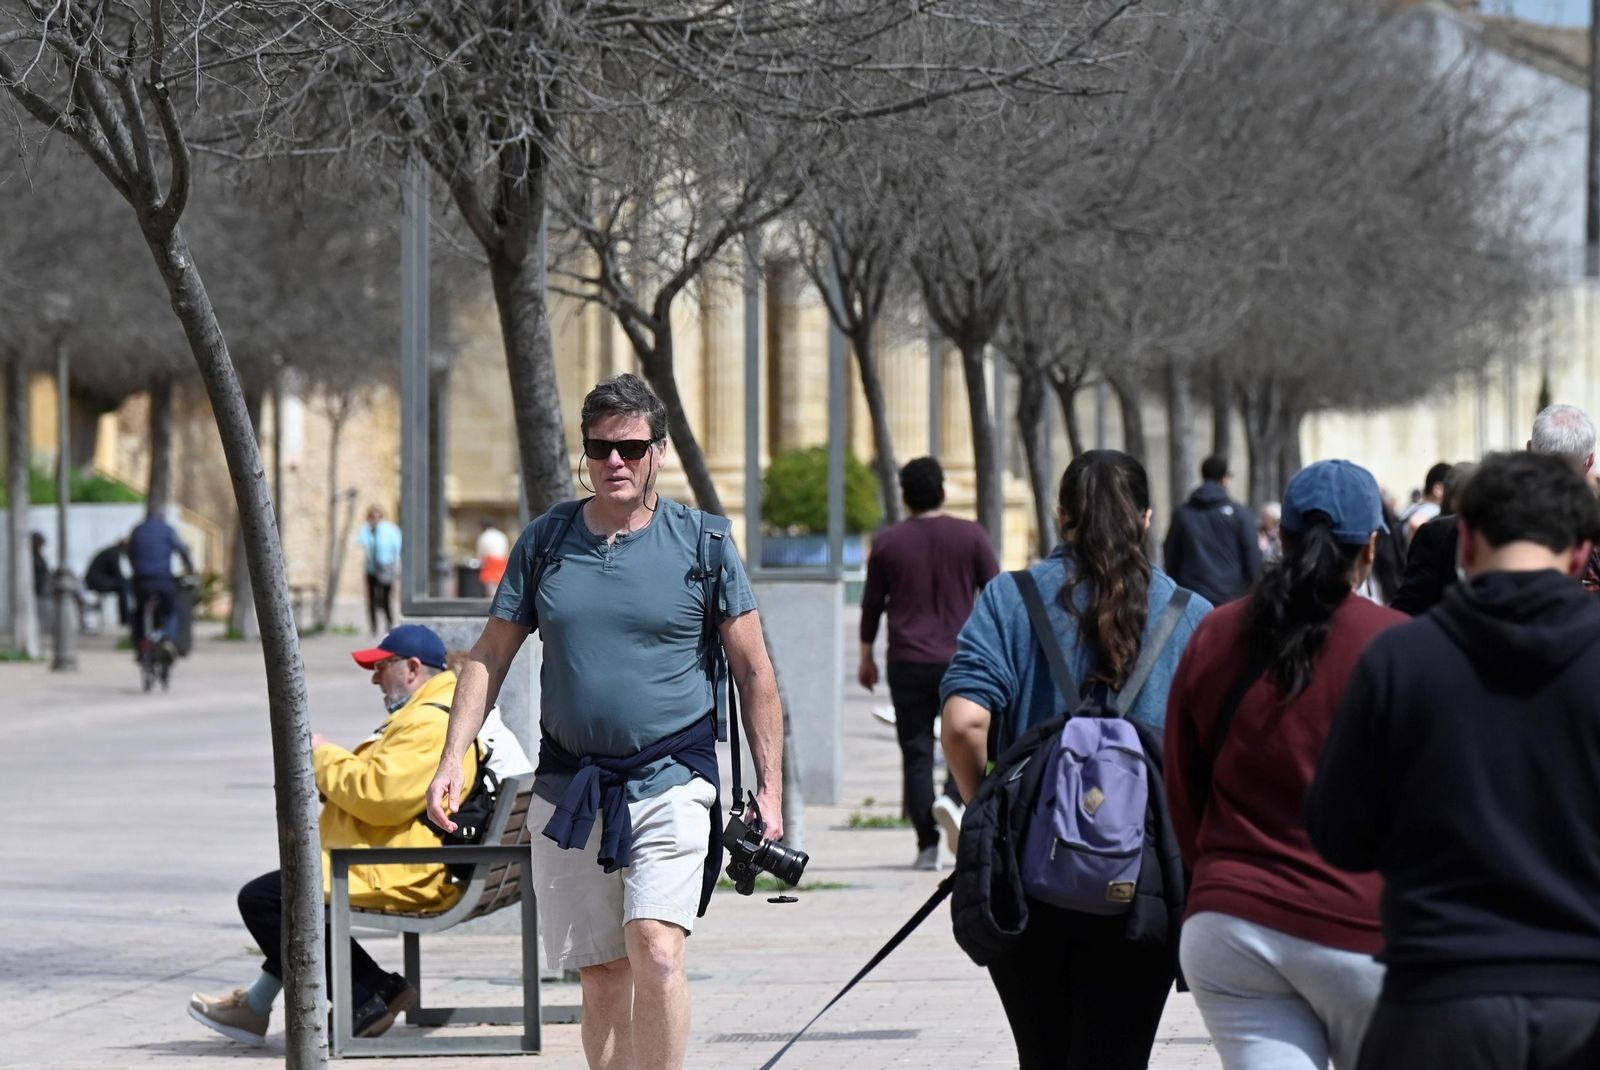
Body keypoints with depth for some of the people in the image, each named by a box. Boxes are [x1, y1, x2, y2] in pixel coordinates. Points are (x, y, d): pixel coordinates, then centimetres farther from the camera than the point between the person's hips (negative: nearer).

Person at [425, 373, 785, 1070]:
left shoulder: (703, 544, 0)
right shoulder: (544, 542, 7)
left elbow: (753, 672, 3)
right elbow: (489, 657, 11)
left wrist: (769, 788, -1)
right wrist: (453, 759, 0)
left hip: (671, 783, -3)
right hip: (568, 789, 3)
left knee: (656, 953, -19)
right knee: (600, 974, 7)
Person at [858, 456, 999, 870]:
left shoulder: (887, 543, 3)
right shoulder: (970, 536, 0)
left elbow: (872, 605, 8)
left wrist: (866, 657, 19)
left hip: (907, 662, 1)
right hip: (961, 660, -1)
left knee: (916, 752, 3)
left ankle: (927, 844, -2)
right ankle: (954, 798, -20)